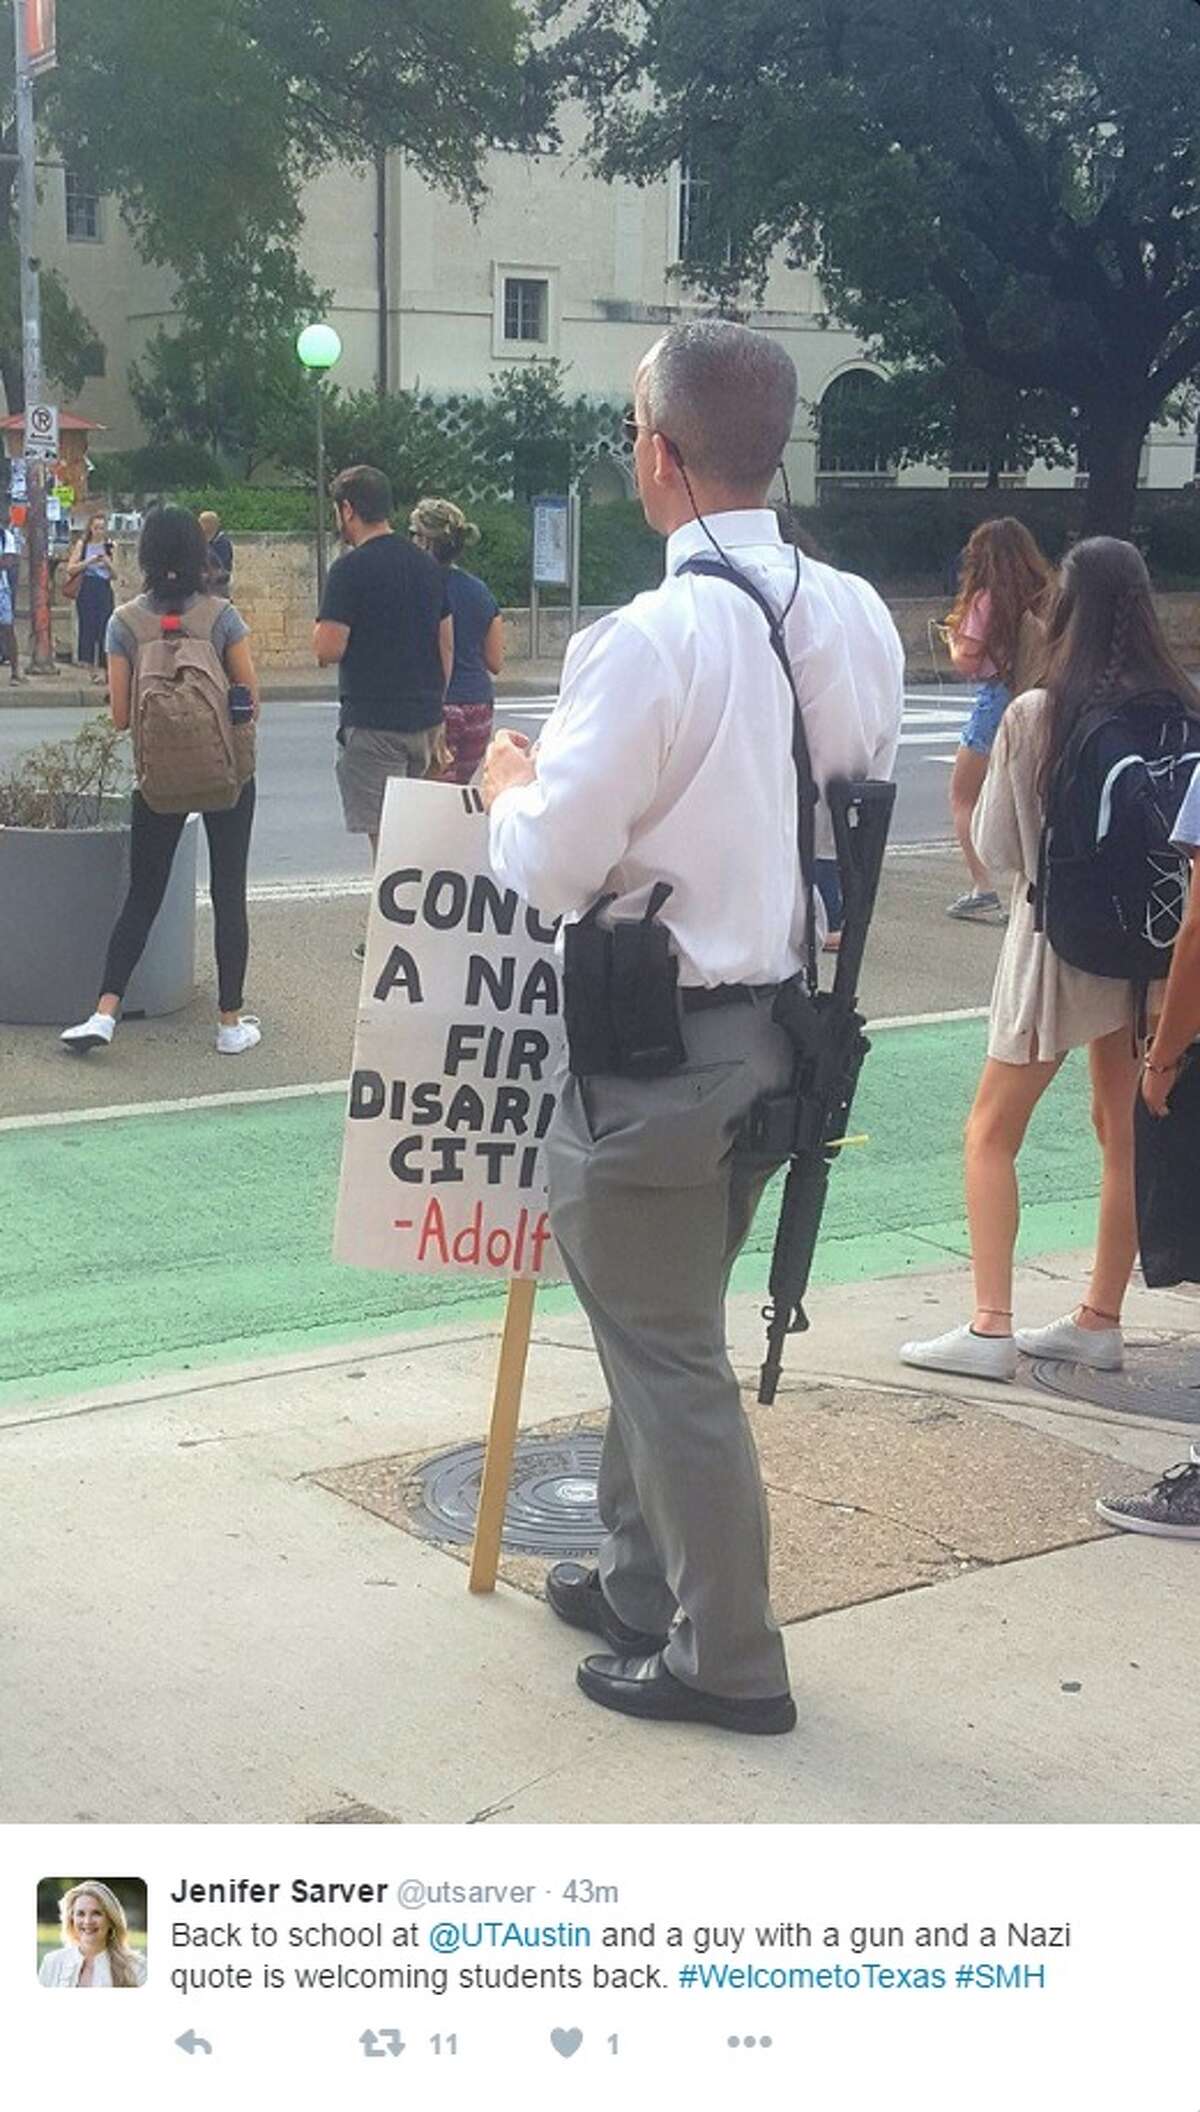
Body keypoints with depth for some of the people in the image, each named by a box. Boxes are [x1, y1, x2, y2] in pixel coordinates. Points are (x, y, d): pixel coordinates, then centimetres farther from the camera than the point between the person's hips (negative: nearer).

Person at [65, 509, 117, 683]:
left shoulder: (109, 547, 6)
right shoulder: (82, 544, 4)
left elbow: (116, 574, 7)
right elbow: (70, 568, -2)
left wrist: (108, 562, -12)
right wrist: (88, 562, -13)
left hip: (104, 590, 1)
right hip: (87, 590, -1)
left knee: (103, 628, -5)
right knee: (87, 626, -2)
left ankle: (101, 668, -3)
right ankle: (88, 661, 9)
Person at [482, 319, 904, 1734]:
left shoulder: (656, 637, -23)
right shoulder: (856, 617, 1)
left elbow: (551, 868, -20)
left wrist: (511, 783, 2)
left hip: (657, 1045, -8)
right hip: (786, 1022, 8)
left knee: (665, 1352, 6)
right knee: (664, 1326, 23)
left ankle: (725, 1659, 18)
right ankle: (645, 1580, 38)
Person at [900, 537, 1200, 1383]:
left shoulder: (1035, 715, -13)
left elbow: (996, 847, -5)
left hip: (1057, 941, -4)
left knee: (992, 1134, 6)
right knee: (1126, 1134, 14)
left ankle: (991, 1328, 1)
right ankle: (1100, 1319, 22)